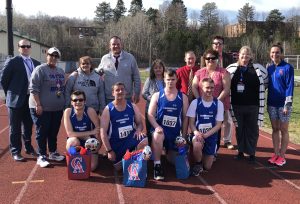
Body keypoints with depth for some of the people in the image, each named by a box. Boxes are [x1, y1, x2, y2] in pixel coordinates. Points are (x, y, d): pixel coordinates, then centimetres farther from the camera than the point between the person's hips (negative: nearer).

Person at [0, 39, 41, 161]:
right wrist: (10, 95, 0)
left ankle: (28, 148, 32)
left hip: (31, 99, 5)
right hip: (16, 100, -4)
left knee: (28, 126, 17)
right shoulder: (12, 62, -7)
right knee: (15, 128, 6)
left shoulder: (36, 63, 8)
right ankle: (15, 152, 17)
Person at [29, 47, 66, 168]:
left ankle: (53, 153, 28)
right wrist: (38, 105, -19)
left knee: (54, 132, 15)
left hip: (57, 108, 7)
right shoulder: (40, 70, -10)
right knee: (42, 133, 2)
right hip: (42, 108, -6)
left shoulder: (61, 71, 12)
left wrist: (64, 103, 15)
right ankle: (41, 156, 10)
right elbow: (33, 89, -14)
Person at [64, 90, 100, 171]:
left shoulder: (90, 111, -20)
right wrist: (91, 132, -24)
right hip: (75, 143, 0)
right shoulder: (68, 112, -18)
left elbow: (99, 130, -14)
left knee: (92, 167, -14)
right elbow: (70, 133, -21)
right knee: (74, 141, -35)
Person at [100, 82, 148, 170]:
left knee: (144, 141, -30)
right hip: (116, 143, -1)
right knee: (119, 167, 0)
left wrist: (138, 130, -18)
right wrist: (109, 151, -14)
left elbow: (140, 123, 8)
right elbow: (103, 132, -10)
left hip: (131, 138, 1)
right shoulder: (108, 109, -8)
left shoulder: (132, 106, 0)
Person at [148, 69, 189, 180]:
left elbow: (185, 118, 5)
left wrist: (184, 136, 2)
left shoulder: (183, 97, 2)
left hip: (175, 133, 3)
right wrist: (157, 127, -24)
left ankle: (168, 153, 46)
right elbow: (150, 114, -6)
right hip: (160, 129, -2)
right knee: (157, 136, -39)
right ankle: (157, 166, -24)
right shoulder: (157, 96, -1)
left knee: (175, 160, 9)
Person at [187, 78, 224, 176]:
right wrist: (196, 132, -24)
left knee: (207, 166, 4)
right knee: (197, 146, -37)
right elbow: (191, 122, -3)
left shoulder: (218, 104, -3)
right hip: (198, 134, -1)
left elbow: (218, 124, -4)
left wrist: (205, 135, -18)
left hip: (211, 136, 1)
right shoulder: (195, 102, -4)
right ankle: (198, 164, -5)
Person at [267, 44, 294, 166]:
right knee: (275, 129, 10)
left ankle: (282, 156, 11)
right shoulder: (269, 68, 8)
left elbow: (290, 86, -11)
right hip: (272, 104, 5)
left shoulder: (288, 68, -7)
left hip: (283, 104, -5)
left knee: (283, 130, 4)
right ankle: (276, 154, 18)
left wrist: (287, 104, -15)